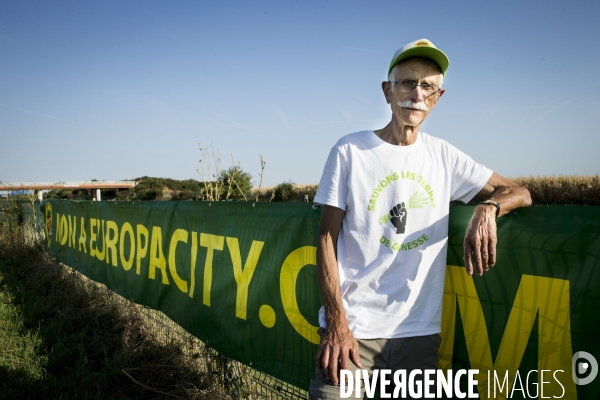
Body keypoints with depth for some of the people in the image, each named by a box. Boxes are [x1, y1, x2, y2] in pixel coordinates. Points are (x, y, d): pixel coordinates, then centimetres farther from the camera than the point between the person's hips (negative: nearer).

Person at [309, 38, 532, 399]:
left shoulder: (444, 157, 5)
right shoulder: (349, 151, -3)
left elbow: (519, 193, 10)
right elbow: (327, 239, -5)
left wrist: (487, 209, -14)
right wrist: (337, 324, -13)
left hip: (419, 330, 3)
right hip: (352, 328, -3)